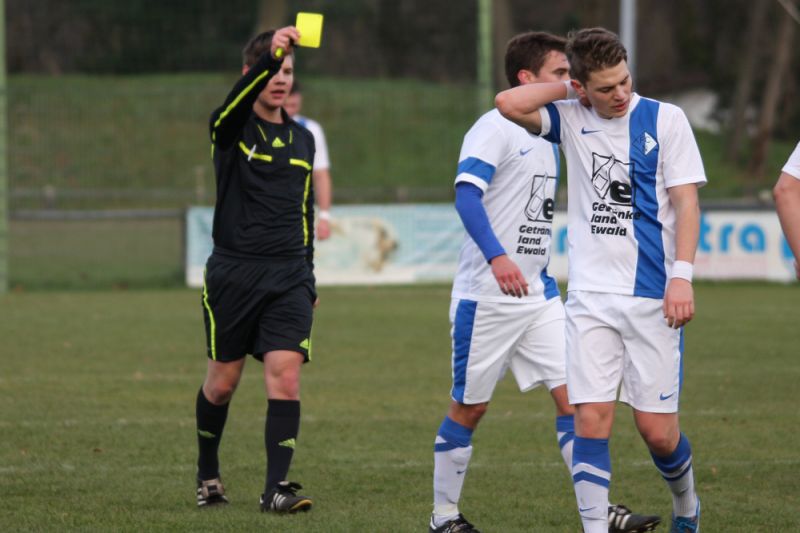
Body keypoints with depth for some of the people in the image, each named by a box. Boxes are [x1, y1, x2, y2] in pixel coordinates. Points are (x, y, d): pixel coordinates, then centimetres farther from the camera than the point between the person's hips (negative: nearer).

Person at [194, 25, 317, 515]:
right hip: (233, 273, -3)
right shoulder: (232, 129, -3)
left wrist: (308, 276, 20)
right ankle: (208, 473, 30)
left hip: (288, 277, 3)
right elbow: (239, 100, -28)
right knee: (222, 381, 7)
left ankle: (277, 488, -12)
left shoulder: (303, 139, 12)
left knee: (286, 377, -12)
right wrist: (269, 56, -45)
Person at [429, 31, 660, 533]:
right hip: (486, 297, -7)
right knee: (469, 407, 3)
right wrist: (496, 256, -36)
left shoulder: (548, 135, 15)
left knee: (572, 393, -3)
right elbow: (467, 192, -24)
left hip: (538, 293, 7)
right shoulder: (495, 128, -11)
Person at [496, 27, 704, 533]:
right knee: (591, 420, -8)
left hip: (653, 296, -2)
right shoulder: (570, 118, 4)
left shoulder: (665, 119, -2)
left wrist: (682, 276, -13)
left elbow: (686, 202, -3)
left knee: (657, 429, 1)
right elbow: (509, 103, -12)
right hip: (590, 296, 2)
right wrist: (569, 87, -3)